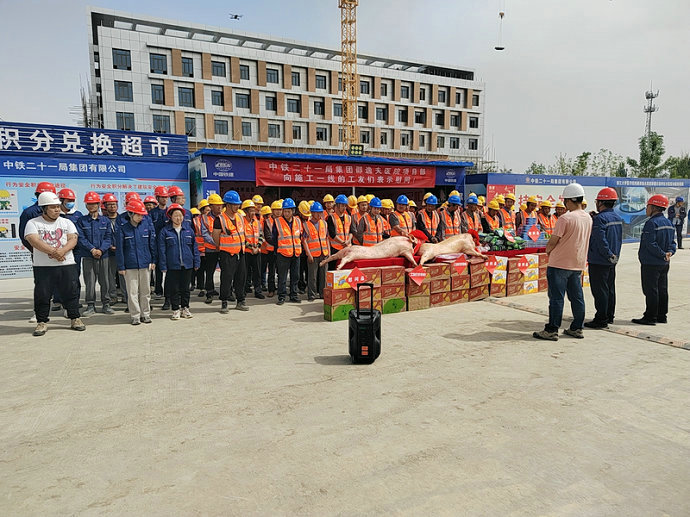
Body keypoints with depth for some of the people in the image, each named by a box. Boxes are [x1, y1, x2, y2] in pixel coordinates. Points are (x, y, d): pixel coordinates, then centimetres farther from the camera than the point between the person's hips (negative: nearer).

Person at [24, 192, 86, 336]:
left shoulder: (66, 222, 9)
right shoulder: (33, 223, 2)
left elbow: (73, 239, -3)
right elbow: (34, 241, -13)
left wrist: (62, 251, -21)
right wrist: (53, 252, -21)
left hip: (67, 265, 2)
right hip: (42, 267, -1)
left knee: (71, 292, 5)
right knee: (42, 294, 4)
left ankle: (75, 319, 16)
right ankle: (42, 322, 17)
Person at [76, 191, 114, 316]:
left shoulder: (105, 220, 8)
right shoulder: (81, 221, 6)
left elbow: (108, 237, 2)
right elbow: (81, 238, -2)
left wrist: (101, 250, -13)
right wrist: (92, 249, -14)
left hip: (104, 255, 1)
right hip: (87, 256, 0)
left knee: (105, 281, 4)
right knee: (89, 282, 1)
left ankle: (106, 305, 14)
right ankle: (90, 306, 9)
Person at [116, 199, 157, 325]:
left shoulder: (148, 224, 2)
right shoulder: (123, 228, -3)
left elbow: (152, 243, 7)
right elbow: (119, 248, -1)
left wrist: (153, 260, 5)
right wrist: (121, 266, -3)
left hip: (145, 263, 2)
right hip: (130, 265, -2)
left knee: (145, 290, 10)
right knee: (132, 291, 3)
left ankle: (146, 314, 21)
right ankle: (135, 316, 12)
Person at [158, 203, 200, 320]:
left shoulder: (189, 230, 7)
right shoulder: (165, 231, -2)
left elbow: (194, 247, 10)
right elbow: (162, 250, -2)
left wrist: (196, 262, 6)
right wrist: (163, 266, -6)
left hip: (187, 265, 2)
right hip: (172, 266, -2)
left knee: (185, 288, 11)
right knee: (174, 289, 4)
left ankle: (185, 308, 22)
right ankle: (176, 310, 15)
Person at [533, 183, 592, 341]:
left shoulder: (565, 219, -17)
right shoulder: (588, 218, 8)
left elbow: (553, 241, -15)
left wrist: (548, 249, 7)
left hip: (560, 263, -7)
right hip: (578, 263, 8)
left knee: (556, 297, -3)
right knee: (577, 297, 13)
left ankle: (552, 330, 1)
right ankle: (577, 328, 21)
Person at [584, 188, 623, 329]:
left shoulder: (599, 219, -18)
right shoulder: (617, 218, 10)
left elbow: (600, 241, -24)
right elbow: (619, 239, 17)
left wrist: (609, 255, -16)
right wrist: (614, 255, 17)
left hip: (599, 261, -9)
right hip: (612, 261, 9)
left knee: (600, 291, -4)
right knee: (610, 289, 17)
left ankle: (601, 319, 0)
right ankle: (609, 316, 26)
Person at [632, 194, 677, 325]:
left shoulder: (651, 223, -17)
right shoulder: (669, 223, 13)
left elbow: (650, 244, -22)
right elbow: (672, 241, 12)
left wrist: (663, 255, -14)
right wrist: (669, 252, -3)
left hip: (651, 264, -9)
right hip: (665, 264, 9)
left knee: (651, 290, -4)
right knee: (662, 289, 14)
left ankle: (650, 317, 0)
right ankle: (662, 316, 22)